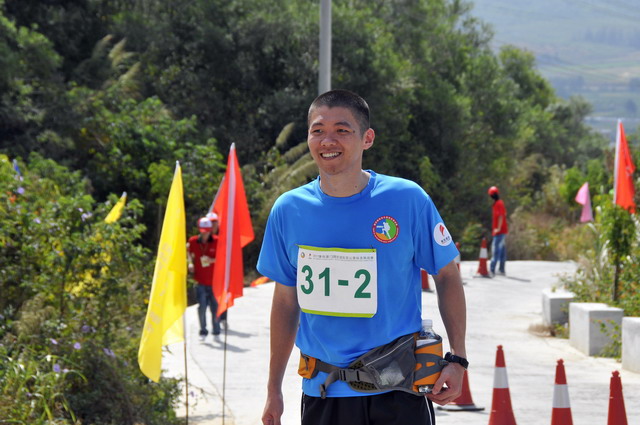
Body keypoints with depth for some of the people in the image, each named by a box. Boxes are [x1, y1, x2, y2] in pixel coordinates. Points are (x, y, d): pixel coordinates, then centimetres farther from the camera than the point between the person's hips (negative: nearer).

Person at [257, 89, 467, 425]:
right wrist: (274, 390, 13)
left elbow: (447, 276, 4)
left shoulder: (407, 200, -6)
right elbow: (286, 300, 11)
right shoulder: (288, 210, 1)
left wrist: (458, 359, -3)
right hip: (323, 392, 2)